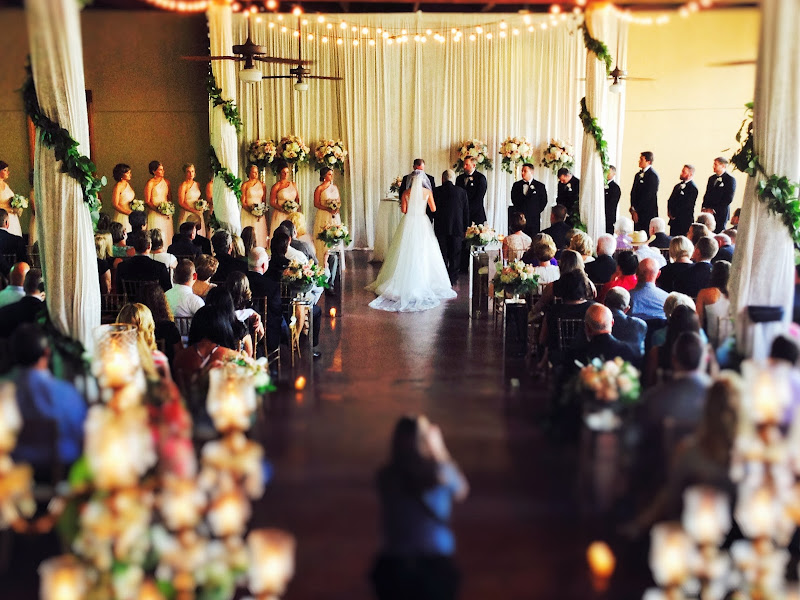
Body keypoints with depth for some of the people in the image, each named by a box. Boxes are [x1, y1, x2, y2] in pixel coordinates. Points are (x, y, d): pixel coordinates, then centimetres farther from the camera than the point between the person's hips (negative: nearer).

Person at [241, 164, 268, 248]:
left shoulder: (262, 184, 10)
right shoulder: (245, 185, 0)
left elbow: (264, 200, 12)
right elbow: (243, 202, -2)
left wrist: (263, 210, -4)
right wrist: (250, 210, -15)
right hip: (248, 213, -3)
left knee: (260, 232, 0)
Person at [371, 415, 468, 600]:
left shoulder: (385, 478, -7)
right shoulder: (441, 474, -12)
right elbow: (462, 492, 11)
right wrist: (440, 448, 12)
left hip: (393, 565, 1)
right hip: (436, 565, -1)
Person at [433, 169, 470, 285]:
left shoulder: (436, 192, -4)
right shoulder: (462, 192, -3)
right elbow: (466, 212, 2)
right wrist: (465, 229, 10)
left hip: (440, 228, 0)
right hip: (457, 228, 0)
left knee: (442, 255, 9)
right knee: (455, 255, 10)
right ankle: (453, 279, 14)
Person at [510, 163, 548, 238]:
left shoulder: (540, 186, 3)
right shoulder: (516, 185, 11)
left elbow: (543, 201, 4)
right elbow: (514, 200, 12)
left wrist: (536, 212, 0)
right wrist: (520, 211, 3)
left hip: (534, 219, -2)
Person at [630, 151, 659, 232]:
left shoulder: (653, 175, -11)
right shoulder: (638, 175, 15)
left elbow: (648, 195, -15)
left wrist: (635, 210, -13)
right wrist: (633, 208, 3)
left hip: (647, 212, -8)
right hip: (637, 213, 8)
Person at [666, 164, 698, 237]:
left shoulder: (693, 188, -12)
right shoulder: (678, 186, 16)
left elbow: (686, 205, -17)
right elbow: (670, 200, 15)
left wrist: (675, 214, -10)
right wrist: (670, 212, -1)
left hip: (684, 221, -8)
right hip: (674, 220, 8)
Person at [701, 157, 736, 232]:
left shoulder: (730, 179, -4)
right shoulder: (711, 178, 19)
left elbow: (728, 198, -11)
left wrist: (714, 210, -13)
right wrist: (705, 207, 3)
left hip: (720, 214, -6)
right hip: (708, 212, 6)